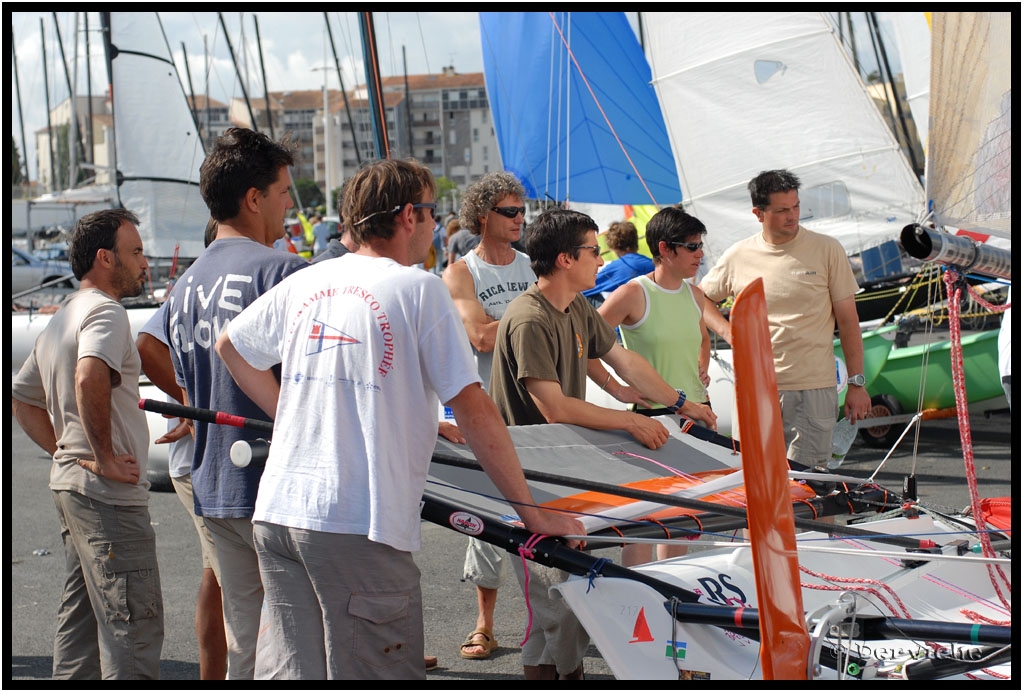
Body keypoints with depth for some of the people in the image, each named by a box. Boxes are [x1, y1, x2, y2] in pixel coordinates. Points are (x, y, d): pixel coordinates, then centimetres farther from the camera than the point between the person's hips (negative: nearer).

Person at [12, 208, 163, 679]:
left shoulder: (61, 319, 19)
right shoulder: (105, 310, -12)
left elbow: (21, 397, 27)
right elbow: (90, 378, -31)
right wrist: (104, 456, -22)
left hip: (69, 483, 10)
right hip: (108, 497, -10)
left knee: (81, 621, 15)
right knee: (133, 624, -9)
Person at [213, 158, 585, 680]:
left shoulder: (304, 283, 11)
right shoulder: (418, 289, -4)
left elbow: (230, 347, 28)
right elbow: (473, 409, -7)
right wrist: (531, 511, -2)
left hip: (276, 514, 6)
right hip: (358, 525, -6)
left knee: (290, 672, 11)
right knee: (373, 676, 2)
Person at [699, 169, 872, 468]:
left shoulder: (826, 250, 1)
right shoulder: (738, 256, 5)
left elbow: (848, 321, 4)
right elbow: (701, 298, 21)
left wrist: (857, 384, 1)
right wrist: (728, 331, 2)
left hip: (814, 390, -2)